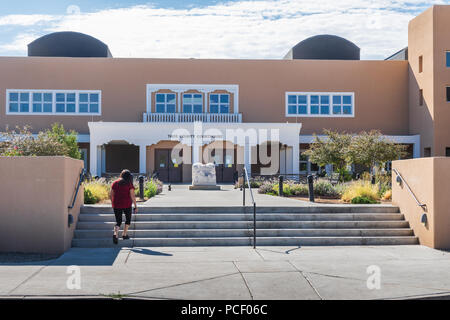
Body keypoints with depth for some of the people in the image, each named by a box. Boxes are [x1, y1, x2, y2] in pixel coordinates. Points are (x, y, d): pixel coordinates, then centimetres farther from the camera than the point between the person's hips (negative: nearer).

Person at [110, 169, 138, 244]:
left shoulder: (114, 183, 7)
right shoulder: (129, 184, -4)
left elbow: (111, 195, 9)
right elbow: (132, 196, -9)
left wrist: (113, 204, 20)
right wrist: (135, 206, -4)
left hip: (116, 205, 3)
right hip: (127, 205, -3)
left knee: (118, 221, 8)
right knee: (128, 219, 21)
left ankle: (115, 234, -17)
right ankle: (124, 234, 21)